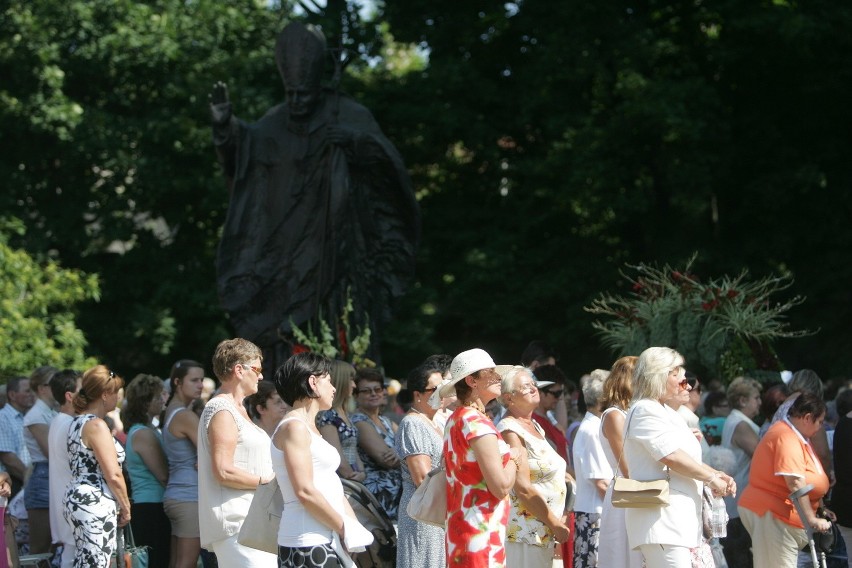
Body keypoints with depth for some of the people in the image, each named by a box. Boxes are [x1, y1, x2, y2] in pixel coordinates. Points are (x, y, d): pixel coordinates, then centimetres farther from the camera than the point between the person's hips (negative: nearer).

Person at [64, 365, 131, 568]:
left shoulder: (77, 422, 15)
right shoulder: (97, 425, -14)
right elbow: (113, 475, -16)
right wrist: (125, 508, -5)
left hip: (77, 500, 10)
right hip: (96, 506, -10)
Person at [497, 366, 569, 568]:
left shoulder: (535, 427, 17)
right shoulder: (510, 431, -12)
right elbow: (523, 489, -19)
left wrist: (560, 519, 14)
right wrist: (556, 524, -13)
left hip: (544, 535, 9)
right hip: (524, 534, -9)